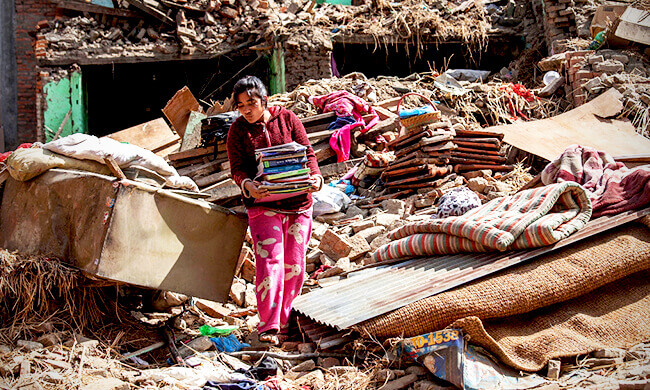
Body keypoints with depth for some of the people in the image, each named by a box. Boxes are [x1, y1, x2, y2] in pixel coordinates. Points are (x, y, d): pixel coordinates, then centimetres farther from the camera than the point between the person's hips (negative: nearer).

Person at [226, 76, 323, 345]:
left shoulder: (287, 119, 5)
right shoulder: (238, 130, 2)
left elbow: (307, 152, 5)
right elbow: (237, 168, -4)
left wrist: (315, 177, -15)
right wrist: (248, 185, -26)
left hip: (298, 202, 2)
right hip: (263, 205, -2)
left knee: (294, 264, 6)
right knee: (270, 262, -13)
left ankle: (285, 321, 21)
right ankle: (268, 326, -8)